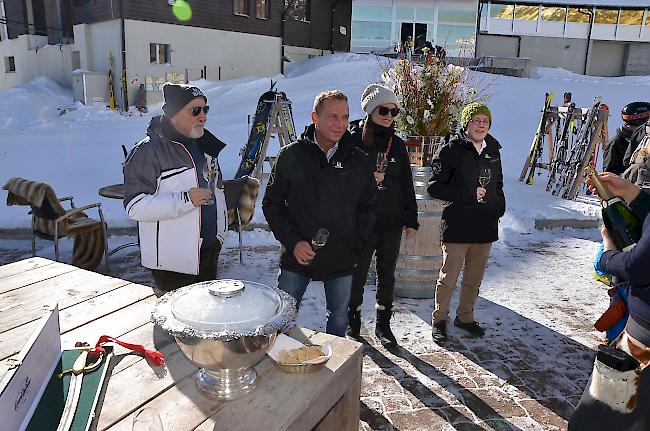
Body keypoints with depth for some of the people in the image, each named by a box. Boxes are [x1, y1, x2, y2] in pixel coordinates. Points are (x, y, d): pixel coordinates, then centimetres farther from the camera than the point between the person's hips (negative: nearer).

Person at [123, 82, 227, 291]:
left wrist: (220, 232, 13)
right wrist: (185, 200, -28)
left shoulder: (205, 145, 9)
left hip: (208, 250, 7)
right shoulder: (149, 151, -15)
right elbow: (135, 206, -20)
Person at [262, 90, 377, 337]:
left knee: (339, 318, 17)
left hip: (342, 260, 2)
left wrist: (354, 242, -4)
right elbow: (272, 204, -1)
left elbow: (369, 206, 8)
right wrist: (293, 242, -12)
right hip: (297, 258, -1)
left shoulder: (358, 161, 0)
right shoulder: (291, 156, -4)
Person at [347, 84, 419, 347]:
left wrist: (411, 219, 9)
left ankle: (383, 324, 29)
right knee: (358, 274, 8)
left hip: (392, 221, 4)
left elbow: (406, 184, 12)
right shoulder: (353, 139, -6)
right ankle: (353, 324, 27)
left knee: (387, 274, 13)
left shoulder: (396, 144, 9)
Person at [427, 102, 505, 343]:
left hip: (485, 226, 6)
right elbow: (434, 187, -9)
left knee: (474, 278, 15)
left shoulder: (493, 151, 14)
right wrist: (469, 194, -15)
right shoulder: (451, 150, -6)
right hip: (457, 226, -6)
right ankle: (439, 320, 18)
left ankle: (465, 316, 32)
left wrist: (499, 206, 11)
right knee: (449, 277, 0)